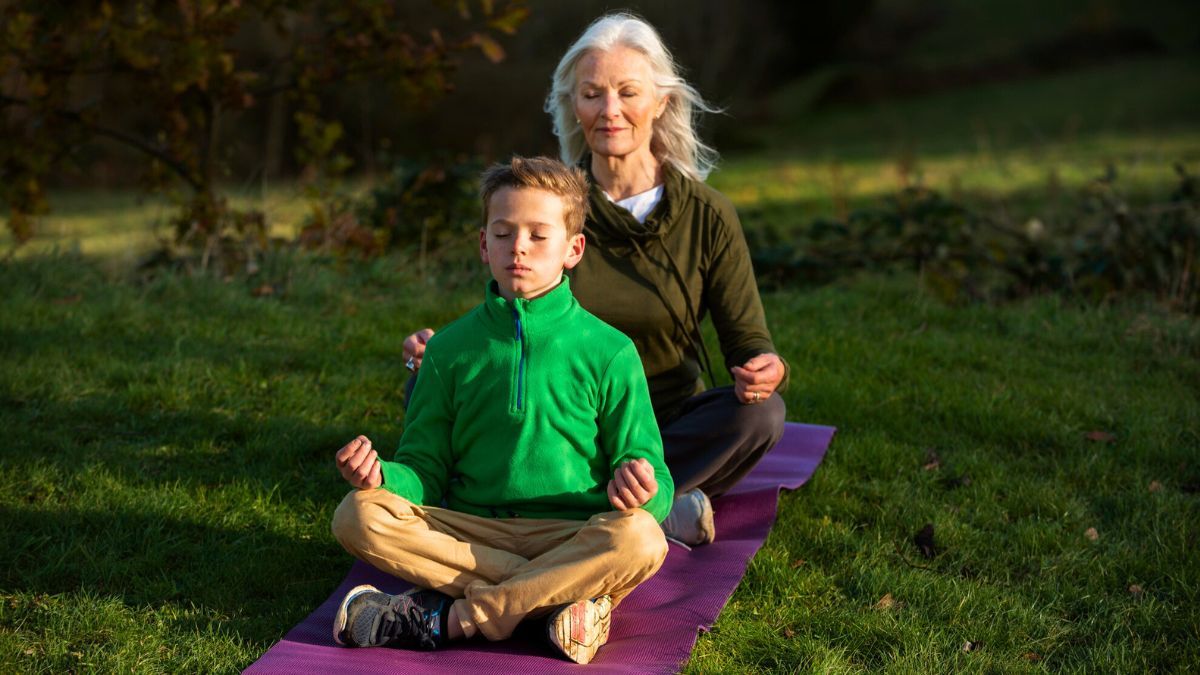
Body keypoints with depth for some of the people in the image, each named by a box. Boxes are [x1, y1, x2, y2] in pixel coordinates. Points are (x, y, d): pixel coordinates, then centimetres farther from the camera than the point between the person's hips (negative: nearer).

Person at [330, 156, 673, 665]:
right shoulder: (451, 349, 10)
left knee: (639, 539, -34)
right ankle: (561, 599, -26)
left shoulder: (608, 352, 2)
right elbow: (426, 469, 11)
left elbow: (655, 487, 2)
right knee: (358, 516, -23)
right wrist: (382, 476, -12)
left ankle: (450, 617, -26)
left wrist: (642, 490, -24)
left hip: (574, 536, -2)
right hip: (468, 531, 2)